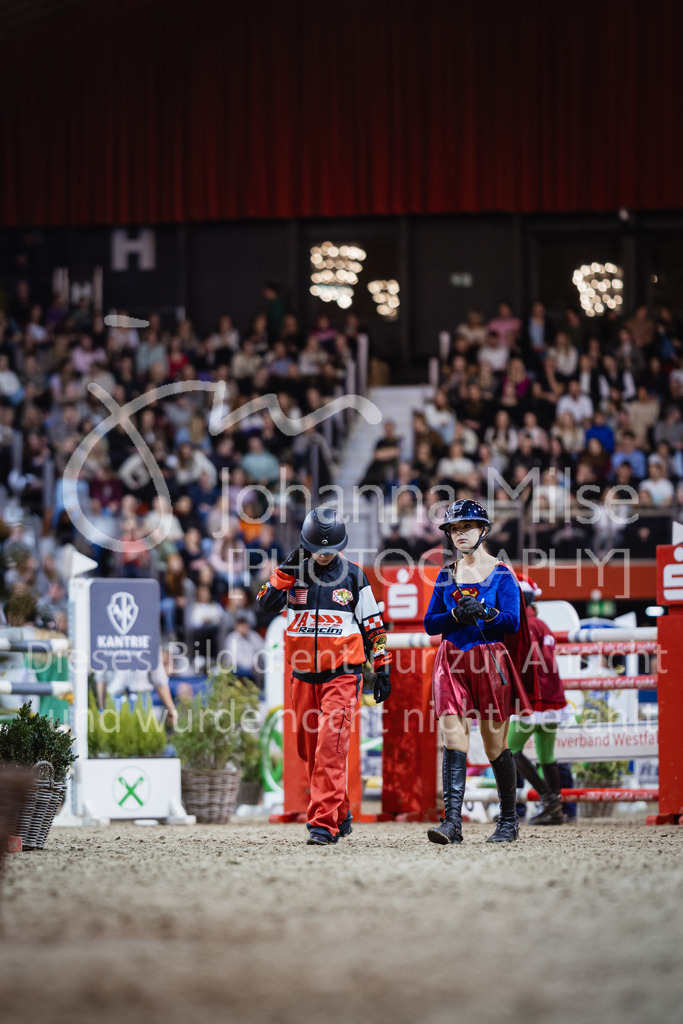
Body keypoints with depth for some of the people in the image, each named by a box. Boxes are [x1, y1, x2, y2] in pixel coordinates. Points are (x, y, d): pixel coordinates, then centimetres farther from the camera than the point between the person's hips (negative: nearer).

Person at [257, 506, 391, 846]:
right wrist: (288, 568, -15)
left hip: (342, 674, -4)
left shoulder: (353, 575, 3)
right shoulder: (294, 572, 7)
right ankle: (340, 815, 25)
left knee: (330, 745, -16)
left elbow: (373, 624, 8)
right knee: (310, 750, 9)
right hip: (304, 676, 4)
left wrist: (382, 668, 5)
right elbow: (267, 602, -7)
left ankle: (324, 824, -20)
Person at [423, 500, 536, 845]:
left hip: (490, 661, -3)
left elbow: (512, 622, -7)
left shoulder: (501, 573, 1)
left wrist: (484, 612, -23)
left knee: (495, 745, 4)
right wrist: (456, 615, -9)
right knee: (453, 738, -11)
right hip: (453, 661, 3)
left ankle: (508, 821, 17)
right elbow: (430, 624, 9)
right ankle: (452, 822, -18)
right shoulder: (447, 575, 12)